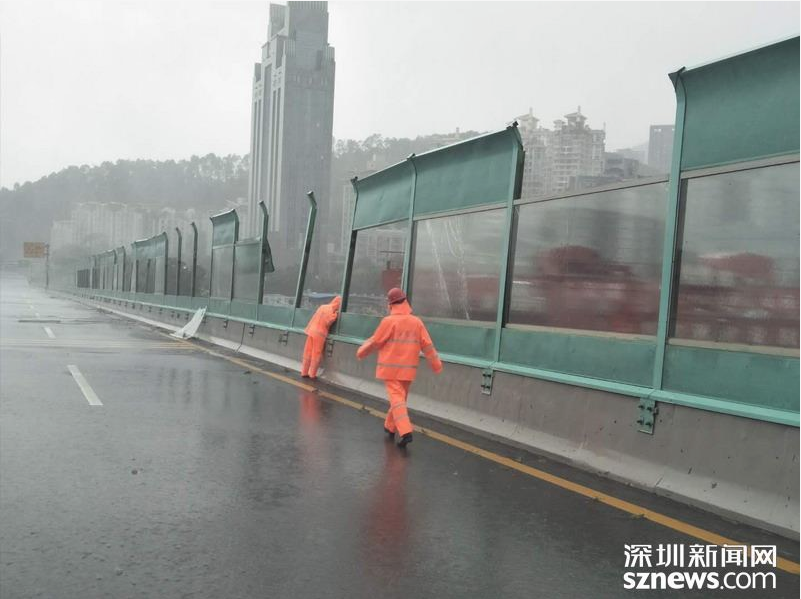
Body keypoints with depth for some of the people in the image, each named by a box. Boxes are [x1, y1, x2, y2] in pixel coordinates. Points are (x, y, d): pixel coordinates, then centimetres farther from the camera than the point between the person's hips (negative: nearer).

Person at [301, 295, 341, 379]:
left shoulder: (323, 306, 13)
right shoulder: (331, 310, -10)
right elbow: (327, 322, -15)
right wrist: (335, 315, -8)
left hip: (311, 331, 7)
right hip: (319, 334, -7)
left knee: (308, 352, 10)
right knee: (316, 354, 0)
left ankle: (304, 372, 14)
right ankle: (312, 374, 3)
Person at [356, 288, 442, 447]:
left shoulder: (389, 321, -11)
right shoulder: (417, 322, 0)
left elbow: (374, 342, -4)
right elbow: (427, 345, 1)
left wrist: (361, 352, 13)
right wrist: (436, 364, 10)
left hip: (391, 368, -4)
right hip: (408, 369, 4)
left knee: (397, 399, -6)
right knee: (400, 398, 18)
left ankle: (405, 432, -19)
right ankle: (390, 427, 32)